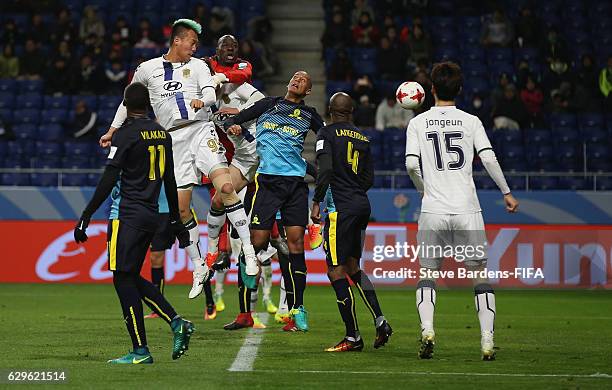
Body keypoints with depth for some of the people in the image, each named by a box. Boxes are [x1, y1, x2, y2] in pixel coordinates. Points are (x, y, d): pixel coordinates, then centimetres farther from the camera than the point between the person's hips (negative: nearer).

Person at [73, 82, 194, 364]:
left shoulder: (125, 135, -10)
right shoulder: (162, 134, 12)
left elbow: (109, 180, -15)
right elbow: (170, 182, 18)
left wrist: (86, 216, -12)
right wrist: (175, 221, 25)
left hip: (127, 215, -8)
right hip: (151, 215, 8)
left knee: (124, 279, -5)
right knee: (132, 278, 16)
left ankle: (141, 351, -7)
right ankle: (176, 322, 2)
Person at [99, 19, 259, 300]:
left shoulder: (198, 66, 8)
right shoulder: (147, 69, 11)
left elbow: (211, 95, -7)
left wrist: (202, 100, -30)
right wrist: (112, 131, 27)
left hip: (201, 129, -2)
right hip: (174, 138, 2)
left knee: (226, 186, -23)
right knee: (181, 209, 0)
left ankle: (249, 249, -17)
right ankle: (199, 268, 14)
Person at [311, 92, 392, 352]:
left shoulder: (327, 134, -4)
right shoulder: (363, 138, 14)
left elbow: (326, 170, -17)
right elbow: (369, 178, 15)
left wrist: (316, 202, -12)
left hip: (340, 208, -7)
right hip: (362, 206, 7)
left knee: (336, 271, -4)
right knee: (352, 266, 19)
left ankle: (353, 337, -5)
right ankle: (379, 321, 7)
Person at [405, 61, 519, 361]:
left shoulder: (418, 123, 3)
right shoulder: (471, 121, 3)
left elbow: (411, 164, -5)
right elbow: (489, 159, -5)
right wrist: (506, 192, 5)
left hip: (432, 211, 0)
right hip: (467, 210, 0)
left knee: (427, 274, 11)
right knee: (480, 274, 8)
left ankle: (427, 328, -11)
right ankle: (487, 339, -2)